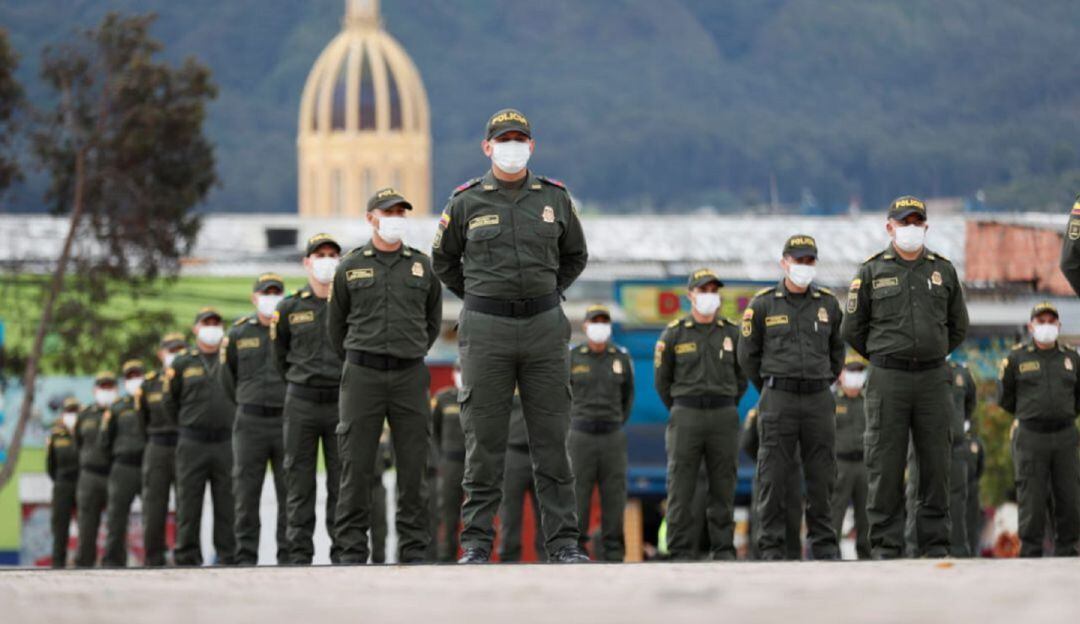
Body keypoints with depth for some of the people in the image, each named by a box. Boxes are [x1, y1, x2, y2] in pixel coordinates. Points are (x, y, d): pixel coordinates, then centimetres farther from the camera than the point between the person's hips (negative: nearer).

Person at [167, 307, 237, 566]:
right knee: (188, 502, -1)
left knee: (227, 505, 0)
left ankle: (228, 555, 4)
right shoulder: (182, 364, 9)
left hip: (226, 443, 0)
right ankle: (187, 557, 1)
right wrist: (189, 421, 9)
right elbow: (170, 403, 14)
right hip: (192, 444, 0)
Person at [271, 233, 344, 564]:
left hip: (341, 402, 0)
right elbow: (280, 354, 16)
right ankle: (299, 554, 3)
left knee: (341, 483, 0)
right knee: (300, 482, 1)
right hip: (301, 401, 0)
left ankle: (342, 551, 3)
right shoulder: (290, 308, 4)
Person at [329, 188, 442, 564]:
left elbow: (432, 320, 22)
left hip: (409, 376, 1)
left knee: (412, 464, 1)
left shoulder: (422, 267, 9)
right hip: (362, 376, -1)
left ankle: (414, 550, 5)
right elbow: (336, 325, 16)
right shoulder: (350, 269, 6)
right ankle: (352, 552, -1)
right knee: (357, 465, -3)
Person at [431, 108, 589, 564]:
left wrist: (548, 296, 13)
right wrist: (479, 301, 11)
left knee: (552, 439, 0)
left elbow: (575, 256, 22)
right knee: (484, 441, -2)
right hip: (485, 331, -1)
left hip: (545, 327, 2)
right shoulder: (466, 202, 2)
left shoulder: (555, 198, 7)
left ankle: (564, 542, 3)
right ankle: (477, 543, 2)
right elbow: (443, 260, 16)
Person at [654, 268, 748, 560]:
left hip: (724, 417, 2)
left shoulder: (732, 333, 9)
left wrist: (725, 409, 13)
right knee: (681, 486, -5)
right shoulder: (674, 334, 3)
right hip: (685, 415, -2)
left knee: (723, 487, 2)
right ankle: (681, 552, -3)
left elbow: (741, 377, 16)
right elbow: (662, 380, 10)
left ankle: (723, 549, 5)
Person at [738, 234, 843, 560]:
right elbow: (747, 354, 8)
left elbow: (837, 349, 21)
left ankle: (824, 544, 9)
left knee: (822, 477, 3)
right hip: (778, 399, -2)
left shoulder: (828, 303, 8)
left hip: (818, 399, 2)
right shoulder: (763, 304, 1)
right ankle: (771, 546, 1)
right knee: (773, 477, -3)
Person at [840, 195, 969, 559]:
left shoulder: (943, 271, 10)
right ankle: (886, 545, 1)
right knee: (885, 465, -3)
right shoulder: (872, 272, 3)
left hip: (933, 378, 2)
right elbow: (852, 330, 9)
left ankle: (935, 543, 7)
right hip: (887, 379, -2)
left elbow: (959, 327, 20)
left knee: (936, 464, 2)